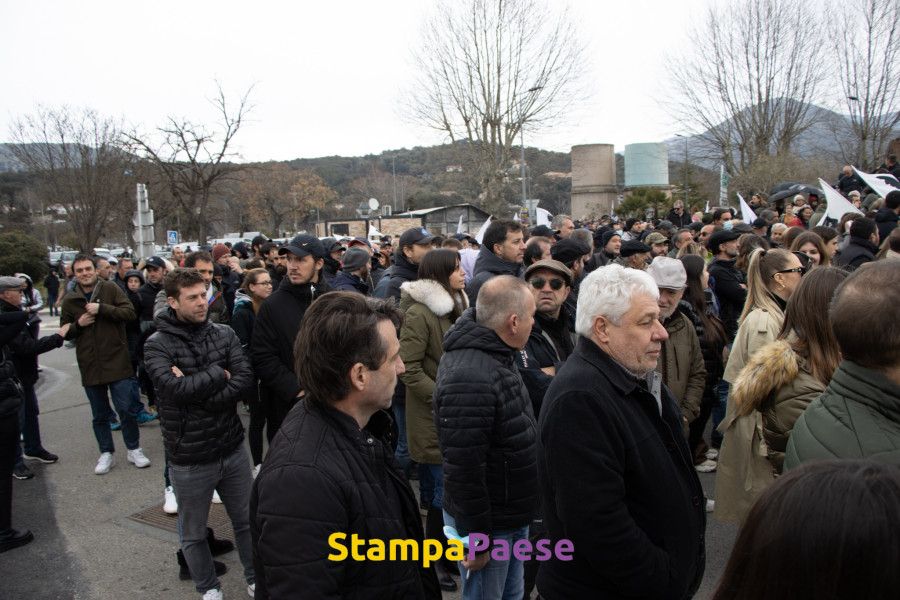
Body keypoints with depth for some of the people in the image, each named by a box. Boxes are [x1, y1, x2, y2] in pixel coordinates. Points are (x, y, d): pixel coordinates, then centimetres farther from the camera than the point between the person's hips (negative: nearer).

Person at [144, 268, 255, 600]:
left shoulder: (223, 334, -1)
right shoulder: (157, 345, -11)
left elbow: (244, 377, -13)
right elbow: (176, 388, -26)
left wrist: (201, 396, -22)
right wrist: (219, 374, -15)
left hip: (232, 448, 3)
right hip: (189, 458, -3)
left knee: (247, 520, 18)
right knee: (193, 533, 16)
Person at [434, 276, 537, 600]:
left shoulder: (498, 356, 5)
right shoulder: (468, 378, -30)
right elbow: (463, 469, -28)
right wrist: (477, 541, -21)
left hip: (514, 517, 9)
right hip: (488, 524, -9)